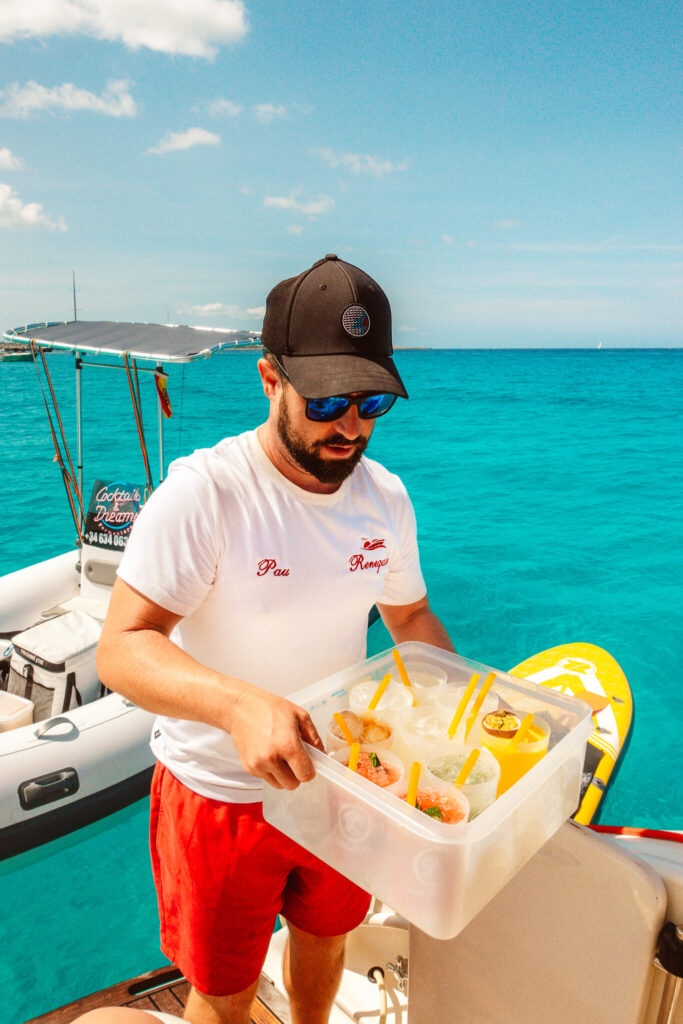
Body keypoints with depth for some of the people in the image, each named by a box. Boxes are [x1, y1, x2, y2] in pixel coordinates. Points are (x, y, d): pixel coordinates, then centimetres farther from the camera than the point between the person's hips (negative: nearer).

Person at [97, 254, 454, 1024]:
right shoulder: (204, 492, -26)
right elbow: (121, 648, -28)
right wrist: (240, 703, -44)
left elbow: (410, 616, 6)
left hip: (338, 776, 5)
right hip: (221, 795, -5)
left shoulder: (386, 496, -7)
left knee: (325, 933, 30)